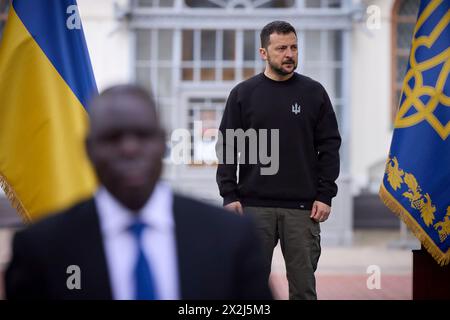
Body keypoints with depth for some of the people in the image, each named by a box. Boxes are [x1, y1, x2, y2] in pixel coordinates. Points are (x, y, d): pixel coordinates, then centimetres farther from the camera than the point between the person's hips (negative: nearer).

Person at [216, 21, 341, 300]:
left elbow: (329, 147, 4)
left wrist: (325, 196, -4)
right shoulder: (243, 94, 5)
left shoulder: (313, 93, 5)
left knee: (303, 285, 3)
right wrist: (229, 195, -5)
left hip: (302, 207, 0)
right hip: (254, 206, 0)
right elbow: (228, 147, 4)